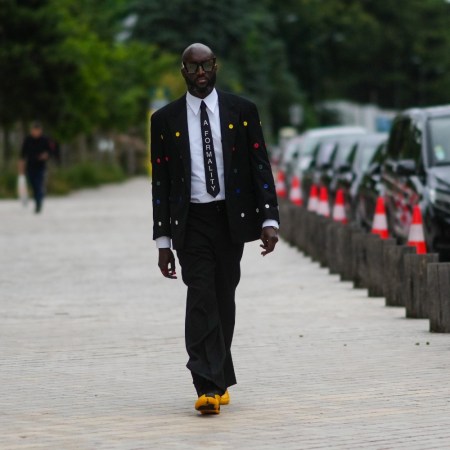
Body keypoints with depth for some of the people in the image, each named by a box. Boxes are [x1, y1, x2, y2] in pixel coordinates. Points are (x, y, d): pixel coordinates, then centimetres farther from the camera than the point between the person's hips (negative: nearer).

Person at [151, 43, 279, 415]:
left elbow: (261, 166, 3)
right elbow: (160, 182, 5)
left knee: (224, 300, 7)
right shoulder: (165, 119, 5)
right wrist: (163, 240, 2)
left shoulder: (242, 111, 5)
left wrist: (269, 219, -7)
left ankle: (217, 380, 20)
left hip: (232, 218, 1)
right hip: (191, 221, -1)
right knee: (201, 298, -13)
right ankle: (209, 387, -19)